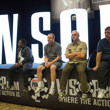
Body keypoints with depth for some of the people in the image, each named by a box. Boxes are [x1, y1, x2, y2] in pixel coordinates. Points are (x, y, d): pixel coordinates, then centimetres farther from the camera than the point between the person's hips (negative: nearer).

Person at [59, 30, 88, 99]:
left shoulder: (83, 44, 6)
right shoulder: (69, 45, 18)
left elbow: (82, 56, -7)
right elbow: (67, 56, 5)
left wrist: (71, 55, 1)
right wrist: (76, 53, -5)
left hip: (81, 62, -3)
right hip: (71, 62, 3)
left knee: (81, 71, -34)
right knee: (64, 71, -24)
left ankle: (84, 92, -26)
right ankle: (62, 91, -16)